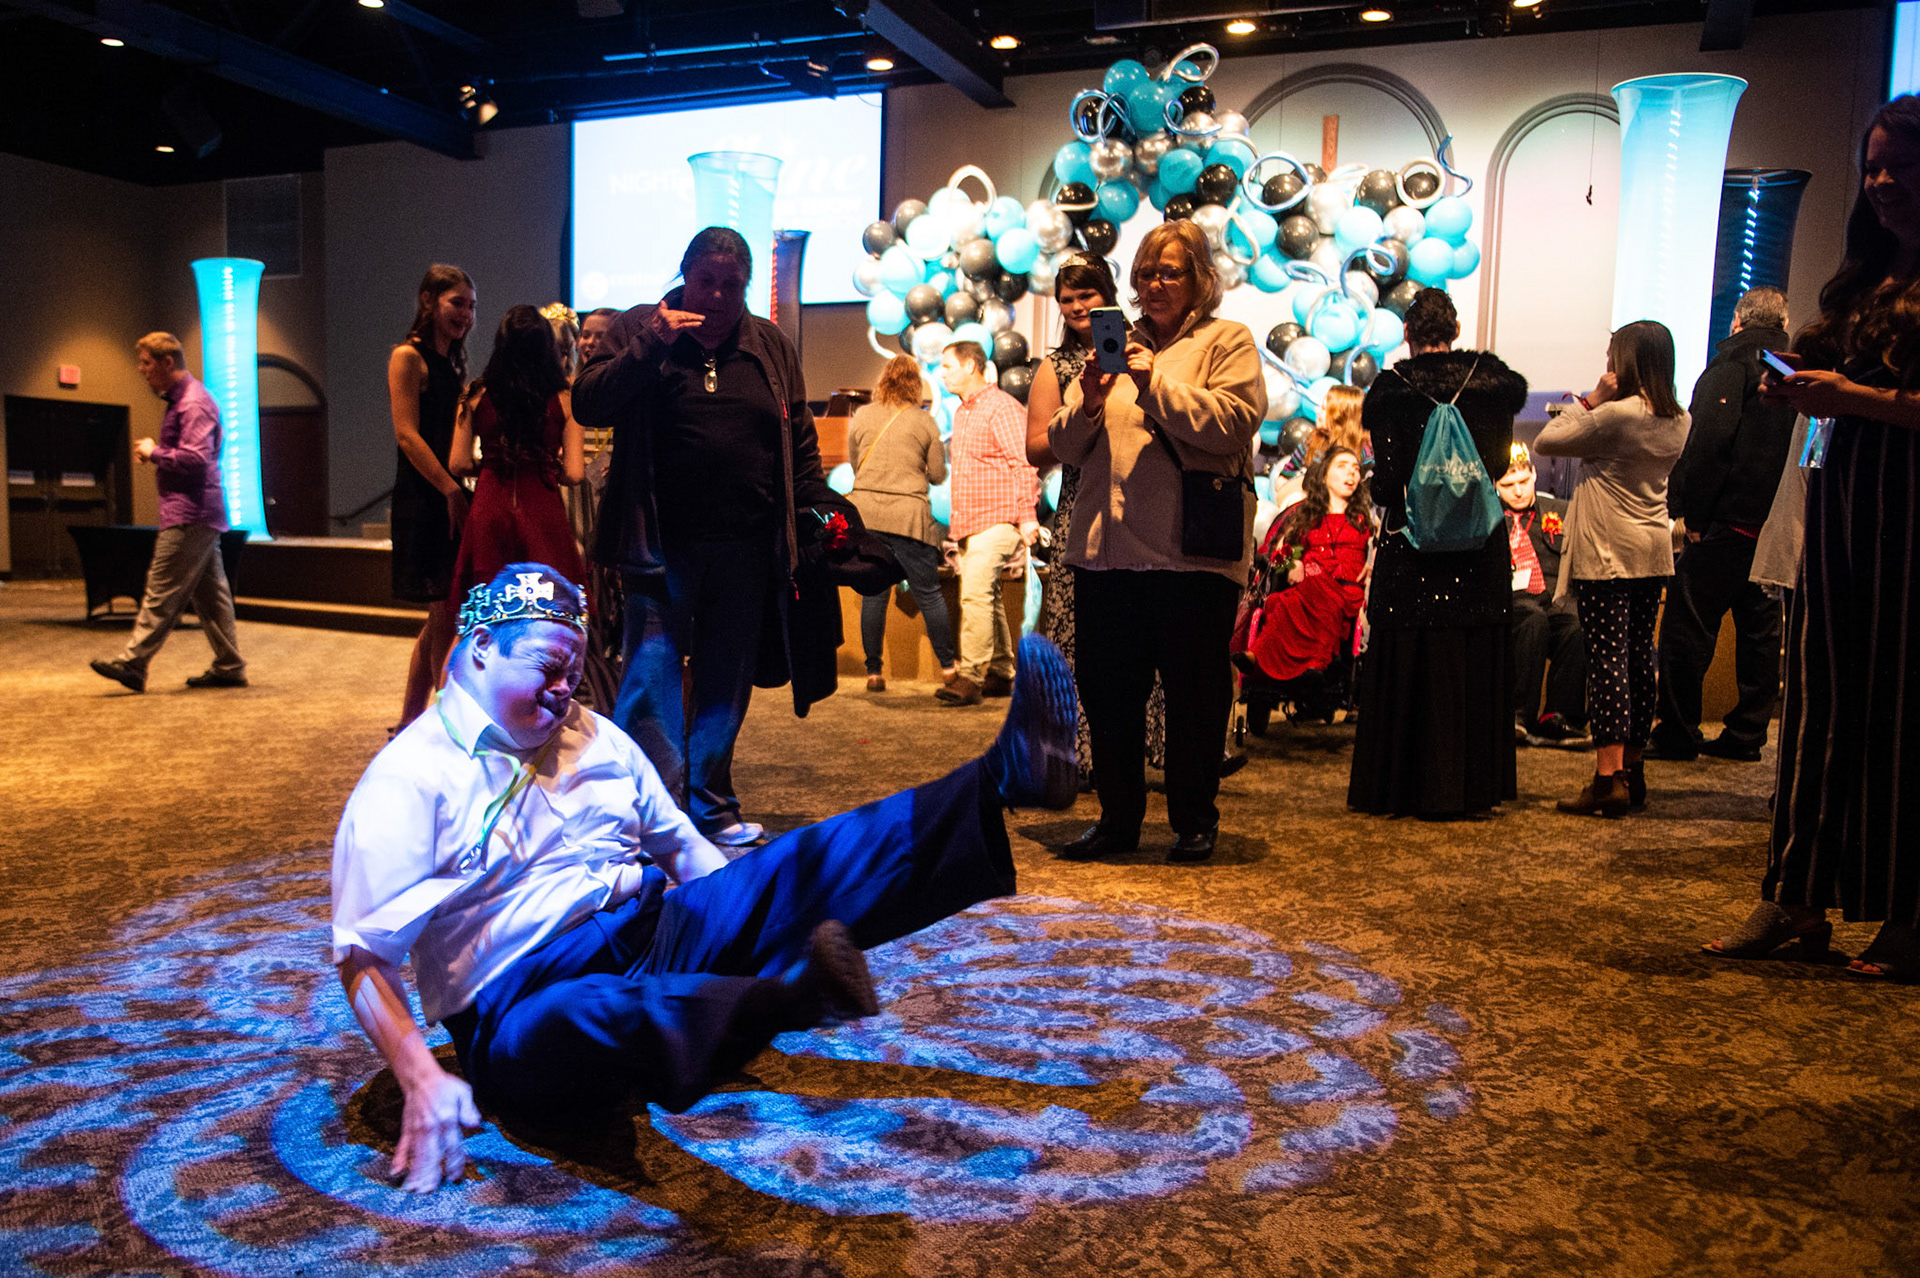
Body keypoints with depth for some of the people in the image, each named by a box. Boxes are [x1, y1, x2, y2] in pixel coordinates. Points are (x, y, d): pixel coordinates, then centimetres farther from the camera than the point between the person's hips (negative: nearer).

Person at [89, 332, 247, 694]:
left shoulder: (193, 403, -13)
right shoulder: (180, 399, 20)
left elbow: (195, 459, -24)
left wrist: (154, 453, -11)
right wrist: (156, 454, 12)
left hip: (189, 516, -11)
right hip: (201, 514, 11)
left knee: (162, 591, -8)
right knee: (210, 593, 10)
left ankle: (133, 664, -6)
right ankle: (229, 667, 13)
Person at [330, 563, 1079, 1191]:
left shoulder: (592, 737, 17)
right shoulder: (408, 781, -2)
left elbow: (682, 847, 22)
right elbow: (363, 955, -8)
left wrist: (761, 929, 13)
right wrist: (423, 1083, -21)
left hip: (653, 935, 6)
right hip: (523, 1000, -5)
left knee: (797, 869, -18)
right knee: (573, 1027, -43)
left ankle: (1004, 777, -33)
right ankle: (788, 997, -70)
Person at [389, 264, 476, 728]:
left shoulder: (453, 364, 20)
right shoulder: (408, 357, -4)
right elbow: (407, 434, -14)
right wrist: (451, 490, -20)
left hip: (452, 496, 9)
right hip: (425, 500, -9)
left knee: (442, 619, 11)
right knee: (449, 616, -11)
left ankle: (409, 724, 20)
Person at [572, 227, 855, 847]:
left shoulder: (772, 347, 14)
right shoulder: (636, 330, 6)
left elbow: (801, 441, 16)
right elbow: (587, 405, -4)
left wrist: (814, 506, 6)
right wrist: (648, 347, -13)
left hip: (746, 547, 3)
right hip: (661, 543, -3)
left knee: (727, 679, 10)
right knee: (652, 672, -8)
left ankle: (711, 807, 22)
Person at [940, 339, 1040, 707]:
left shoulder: (1001, 407, -8)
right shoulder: (961, 413, 21)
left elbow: (1023, 463, -15)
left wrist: (1027, 515, -22)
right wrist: (954, 523, 23)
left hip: (996, 520, -9)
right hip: (969, 522, 9)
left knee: (975, 593, -17)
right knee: (987, 597, 11)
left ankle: (969, 676, -18)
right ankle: (1001, 674, 18)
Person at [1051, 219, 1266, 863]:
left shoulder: (1228, 342, 7)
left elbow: (1234, 423, -11)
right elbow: (1063, 445, 13)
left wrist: (1156, 385, -15)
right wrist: (1088, 402, -7)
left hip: (1191, 551, -4)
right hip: (1105, 547, 5)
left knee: (1194, 694, 3)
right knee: (1107, 690, 8)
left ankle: (1194, 821, 18)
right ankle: (1118, 818, 22)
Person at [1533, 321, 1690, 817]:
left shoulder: (1617, 414, -15)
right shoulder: (1678, 420, 9)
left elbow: (1545, 442, -10)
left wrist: (1590, 401, -4)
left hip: (1607, 550, -8)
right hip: (1654, 550, 8)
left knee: (1606, 658, -8)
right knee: (1639, 656, 12)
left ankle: (1609, 778, -10)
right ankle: (1632, 771, 20)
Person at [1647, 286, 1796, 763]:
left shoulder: (1734, 360, -6)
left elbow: (1709, 440, -18)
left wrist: (1693, 513, -14)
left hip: (1729, 522, -8)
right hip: (1778, 526, 8)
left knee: (1687, 625, -2)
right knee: (1760, 627, 12)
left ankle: (1677, 733, 2)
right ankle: (1747, 734, 17)